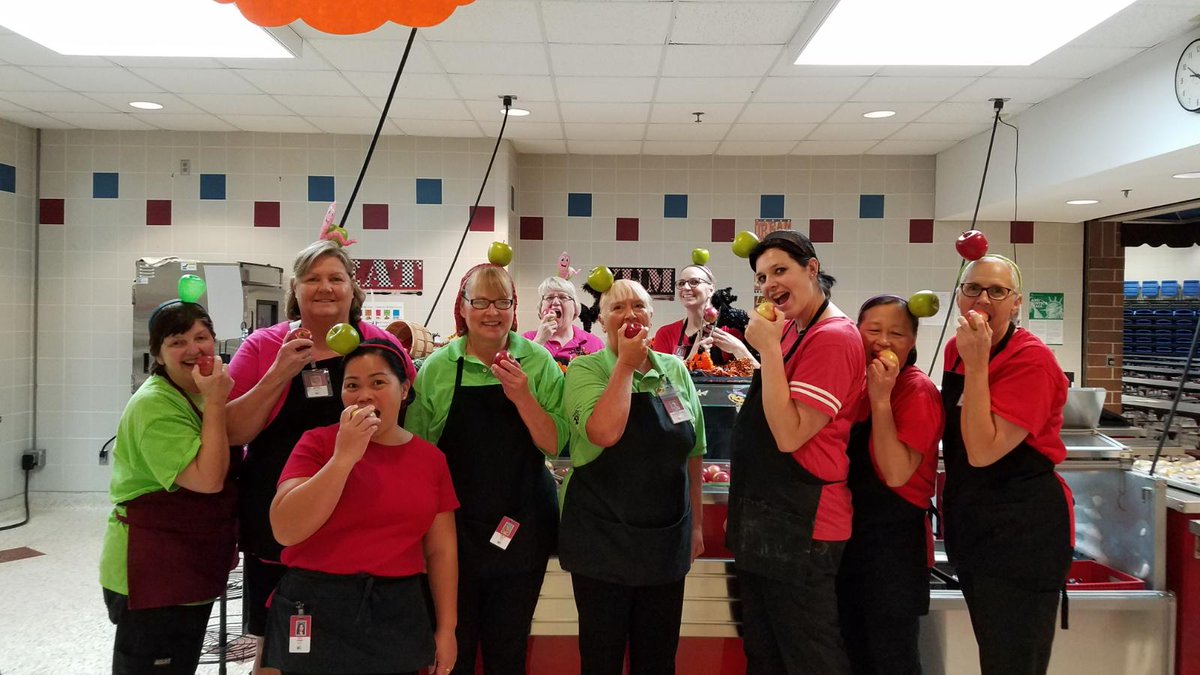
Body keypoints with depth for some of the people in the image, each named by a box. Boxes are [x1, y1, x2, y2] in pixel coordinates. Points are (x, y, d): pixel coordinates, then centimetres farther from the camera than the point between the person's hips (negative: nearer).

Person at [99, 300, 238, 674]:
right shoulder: (155, 405, -20)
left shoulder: (206, 392, 10)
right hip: (151, 575, -9)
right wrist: (215, 403, -27)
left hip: (192, 571, 9)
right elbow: (207, 479, -29)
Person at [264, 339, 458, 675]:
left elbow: (441, 550, 7)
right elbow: (285, 530, -15)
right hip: (316, 613, -2)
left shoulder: (431, 458, 3)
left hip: (400, 614, 2)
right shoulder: (318, 443, -4)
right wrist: (344, 457, -20)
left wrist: (446, 628, 5)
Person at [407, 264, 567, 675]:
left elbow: (555, 444, -6)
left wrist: (522, 396, -20)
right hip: (455, 527, 0)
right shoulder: (437, 367, -4)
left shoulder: (539, 363, -3)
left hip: (521, 529, 1)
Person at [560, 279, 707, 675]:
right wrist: (625, 364, -19)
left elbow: (692, 453, 11)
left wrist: (696, 523, 11)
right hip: (602, 543, -3)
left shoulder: (676, 370, 4)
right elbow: (605, 433, -27)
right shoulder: (585, 369, -7)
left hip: (666, 542, 4)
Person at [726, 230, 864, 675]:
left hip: (798, 524, -10)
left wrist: (768, 348, -23)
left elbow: (789, 435, -25)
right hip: (762, 513, 10)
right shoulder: (790, 329, 8)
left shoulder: (834, 338, -19)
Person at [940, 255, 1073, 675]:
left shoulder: (1032, 360, -18)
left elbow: (983, 451, -25)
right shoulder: (957, 348, 5)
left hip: (1022, 532, -7)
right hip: (969, 522, 8)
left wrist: (976, 365, -26)